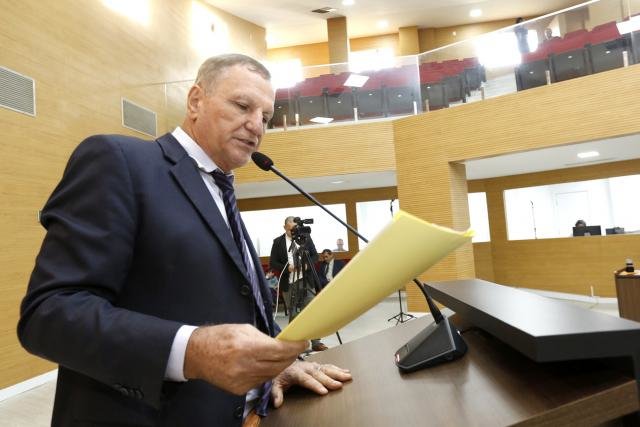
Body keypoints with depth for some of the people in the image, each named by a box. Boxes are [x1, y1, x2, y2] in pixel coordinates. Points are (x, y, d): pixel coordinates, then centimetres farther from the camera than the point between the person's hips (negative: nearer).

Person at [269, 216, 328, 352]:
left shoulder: (306, 237, 5)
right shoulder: (278, 242, 0)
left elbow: (315, 255, 10)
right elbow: (272, 263, 0)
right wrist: (287, 268, -15)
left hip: (306, 280, 1)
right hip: (288, 283, -1)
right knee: (294, 313, 8)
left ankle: (316, 342, 4)